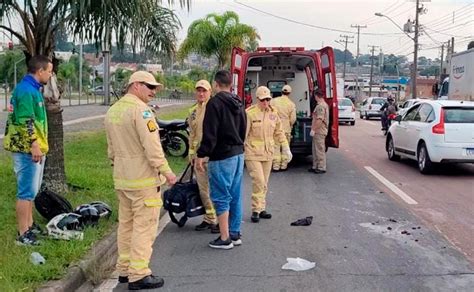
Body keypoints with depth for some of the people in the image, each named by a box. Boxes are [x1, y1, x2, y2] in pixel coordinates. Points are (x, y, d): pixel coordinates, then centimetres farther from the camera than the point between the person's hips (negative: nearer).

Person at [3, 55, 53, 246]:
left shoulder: (33, 89, 16)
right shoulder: (26, 90, -17)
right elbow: (25, 121, -23)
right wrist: (34, 145, -24)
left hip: (35, 149, 11)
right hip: (28, 150, -11)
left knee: (31, 191, 18)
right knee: (26, 192, -6)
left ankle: (29, 226, 29)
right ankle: (23, 235, -1)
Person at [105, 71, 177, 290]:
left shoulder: (113, 110, 13)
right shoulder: (140, 110, -15)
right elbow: (151, 146, -21)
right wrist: (166, 171, -15)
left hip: (121, 178, 9)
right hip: (143, 177, -9)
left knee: (126, 223, 15)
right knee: (144, 226, -3)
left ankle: (124, 269, 23)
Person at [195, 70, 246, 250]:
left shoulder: (215, 103, -14)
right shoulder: (238, 104, 12)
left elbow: (210, 133, -19)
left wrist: (201, 155, -13)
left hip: (221, 157, -8)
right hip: (238, 154, 8)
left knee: (221, 197, -1)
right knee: (235, 196, 13)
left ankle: (225, 238, 3)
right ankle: (235, 233, 21)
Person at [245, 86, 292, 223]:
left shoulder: (273, 113, 7)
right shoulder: (250, 113, -10)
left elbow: (279, 132, 15)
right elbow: (243, 134, -9)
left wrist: (286, 148, 13)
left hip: (268, 153, 6)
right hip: (253, 153, -5)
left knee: (264, 183, 11)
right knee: (259, 181, -11)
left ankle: (262, 208, 22)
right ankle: (256, 210, -1)